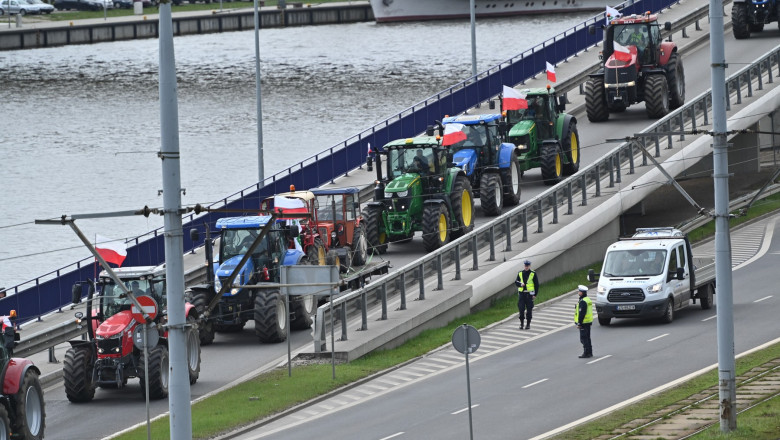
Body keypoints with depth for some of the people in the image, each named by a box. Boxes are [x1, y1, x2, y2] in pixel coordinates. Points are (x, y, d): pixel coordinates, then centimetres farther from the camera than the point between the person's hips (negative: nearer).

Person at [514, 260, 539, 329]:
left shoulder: (533, 274, 0)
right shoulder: (520, 273, 8)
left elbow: (536, 285, 1)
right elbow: (516, 282, 12)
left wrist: (535, 294, -5)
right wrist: (520, 284, -12)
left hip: (529, 294, -2)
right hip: (521, 293, 2)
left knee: (529, 310, 1)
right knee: (521, 309, -3)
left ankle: (528, 324, 10)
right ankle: (521, 323, 7)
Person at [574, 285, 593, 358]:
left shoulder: (582, 302, -19)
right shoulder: (588, 300, 13)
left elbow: (582, 313, -22)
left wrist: (579, 323, -19)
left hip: (584, 322, -10)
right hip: (588, 322, 10)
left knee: (584, 338, -6)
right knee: (587, 338, 16)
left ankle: (586, 353, -6)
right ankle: (589, 352, 20)